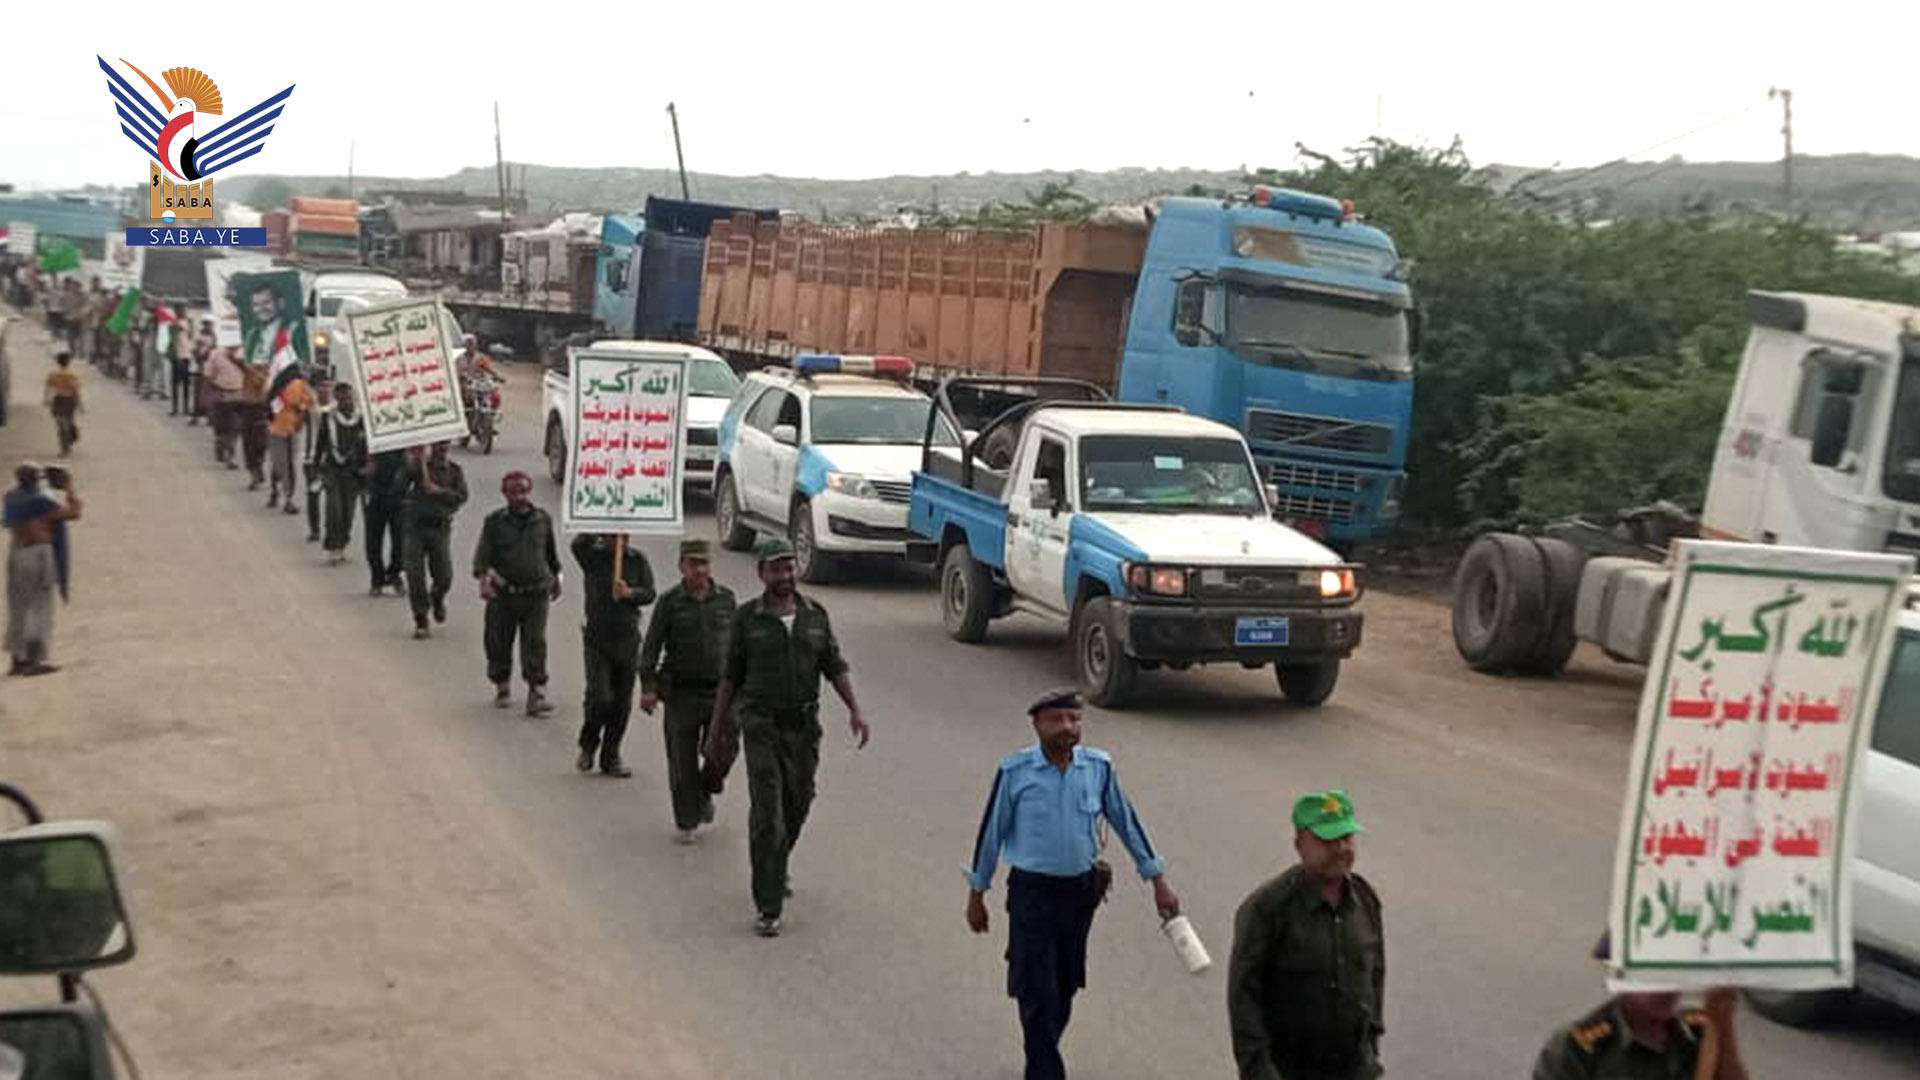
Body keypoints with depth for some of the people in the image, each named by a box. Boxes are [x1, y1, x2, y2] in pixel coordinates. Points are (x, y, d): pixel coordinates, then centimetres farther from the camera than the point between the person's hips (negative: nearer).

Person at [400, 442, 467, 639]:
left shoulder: (455, 471, 4)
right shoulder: (417, 464, 0)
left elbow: (462, 497, -8)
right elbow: (400, 492, -5)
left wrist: (438, 491, -20)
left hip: (440, 527, 1)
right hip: (416, 525, -1)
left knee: (444, 577, -1)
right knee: (415, 576, -5)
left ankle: (437, 599, 35)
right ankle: (421, 621, 7)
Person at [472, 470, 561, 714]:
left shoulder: (543, 519, 6)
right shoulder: (495, 522, -1)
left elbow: (550, 552, 20)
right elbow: (483, 553, -8)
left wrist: (556, 577, 28)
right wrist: (483, 577, -26)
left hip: (536, 594, 0)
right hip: (503, 593, 0)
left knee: (535, 644, -8)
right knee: (498, 643, 8)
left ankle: (537, 694, -8)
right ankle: (502, 688, 28)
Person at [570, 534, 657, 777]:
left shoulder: (638, 559, 4)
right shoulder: (593, 556, -3)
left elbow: (649, 593, 0)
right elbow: (578, 543, -24)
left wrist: (630, 593, -19)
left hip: (628, 640, 2)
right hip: (597, 640, -2)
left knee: (622, 703, 6)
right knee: (600, 698, -12)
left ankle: (610, 757, 19)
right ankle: (588, 745, 16)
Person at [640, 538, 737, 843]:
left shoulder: (726, 598, 5)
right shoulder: (670, 602, -3)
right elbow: (651, 646, -5)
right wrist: (648, 687, -14)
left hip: (720, 689, 2)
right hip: (682, 691, -2)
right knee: (682, 759, 1)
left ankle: (705, 793, 31)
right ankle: (685, 822, 14)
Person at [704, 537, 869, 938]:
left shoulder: (815, 615, 6)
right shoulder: (747, 619, -2)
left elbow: (835, 666, 6)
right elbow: (730, 677, 3)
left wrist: (855, 710, -7)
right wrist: (716, 729, 5)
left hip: (804, 724, 4)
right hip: (762, 724, -4)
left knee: (797, 807, 16)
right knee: (767, 814, -10)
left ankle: (774, 871, 44)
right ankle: (768, 907, -9)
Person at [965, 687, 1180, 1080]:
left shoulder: (1099, 767, -3)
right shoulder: (1015, 772, -12)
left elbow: (1125, 822, 7)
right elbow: (992, 832, -2)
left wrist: (1158, 882, 9)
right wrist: (977, 894, 3)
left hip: (1081, 889, 4)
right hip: (1032, 890, -4)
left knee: (1065, 988, 15)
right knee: (1038, 992, -7)